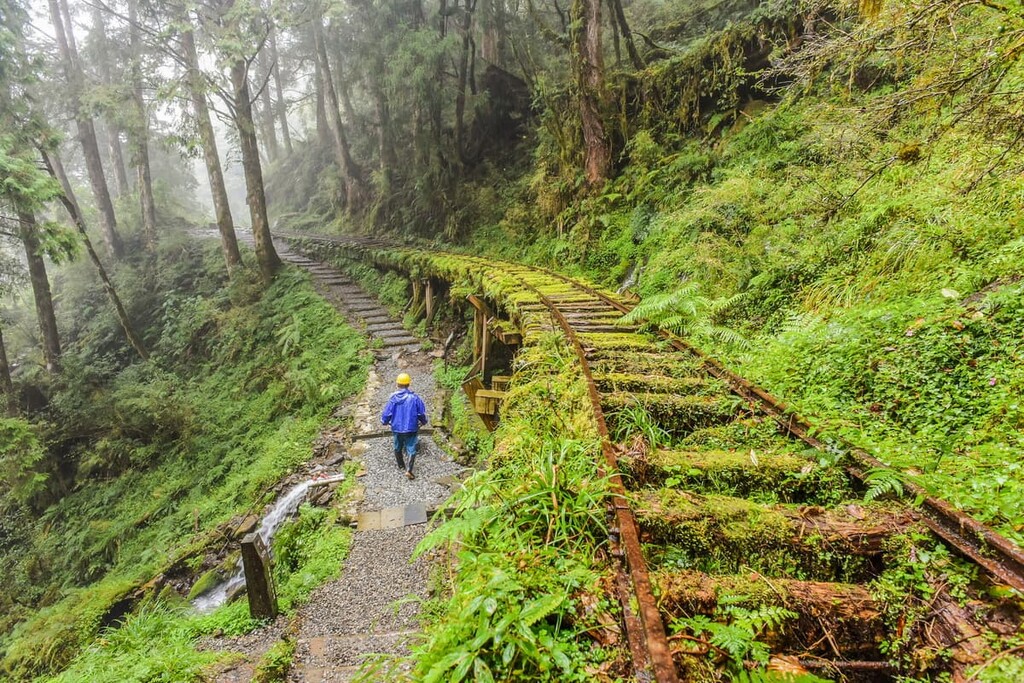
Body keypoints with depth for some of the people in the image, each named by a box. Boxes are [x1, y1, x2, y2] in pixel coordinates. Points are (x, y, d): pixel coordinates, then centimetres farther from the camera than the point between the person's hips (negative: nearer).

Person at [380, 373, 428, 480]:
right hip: (411, 429, -2)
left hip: (397, 428, 2)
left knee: (398, 447, 24)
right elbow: (422, 413, -5)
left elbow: (386, 413, -6)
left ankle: (401, 465, 43)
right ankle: (409, 470, -11)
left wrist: (384, 422, 16)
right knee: (411, 449, 4)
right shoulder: (414, 398, -13)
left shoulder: (393, 398, -12)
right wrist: (423, 421, 17)